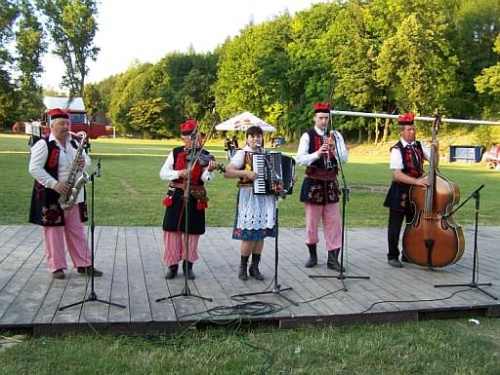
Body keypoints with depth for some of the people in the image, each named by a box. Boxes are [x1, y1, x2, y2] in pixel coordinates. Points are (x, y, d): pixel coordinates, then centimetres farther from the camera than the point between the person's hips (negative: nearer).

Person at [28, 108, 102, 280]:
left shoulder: (74, 143, 11)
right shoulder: (43, 144, -10)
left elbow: (87, 160, 19)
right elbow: (34, 168, -16)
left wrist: (83, 163, -6)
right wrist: (54, 184, -24)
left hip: (74, 195, 6)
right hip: (51, 196, -6)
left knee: (77, 230, 10)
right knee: (54, 230, 3)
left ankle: (83, 264, 15)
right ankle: (56, 266, 12)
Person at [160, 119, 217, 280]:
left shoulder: (204, 155, 0)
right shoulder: (175, 153, 1)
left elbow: (205, 178, -12)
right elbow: (163, 173, -5)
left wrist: (209, 170, -34)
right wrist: (178, 173, -21)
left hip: (195, 198, 0)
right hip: (176, 196, 0)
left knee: (192, 232, 7)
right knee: (172, 231, 3)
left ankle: (188, 265, 21)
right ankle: (173, 264, 15)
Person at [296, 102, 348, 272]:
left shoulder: (336, 135, 4)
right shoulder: (307, 136, -5)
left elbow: (345, 158, -2)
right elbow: (300, 159, -15)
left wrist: (334, 148, -20)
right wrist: (317, 153, -29)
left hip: (331, 183, 3)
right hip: (313, 183, -2)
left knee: (334, 222, 3)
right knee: (312, 222, 8)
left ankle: (333, 258, 10)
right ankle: (312, 255, 24)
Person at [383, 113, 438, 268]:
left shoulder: (419, 146, 3)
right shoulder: (397, 150, -14)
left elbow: (434, 163, 5)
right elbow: (397, 174, -23)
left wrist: (435, 150, -12)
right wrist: (416, 181, -31)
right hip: (400, 192, -6)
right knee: (395, 226, 3)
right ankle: (393, 256, 15)